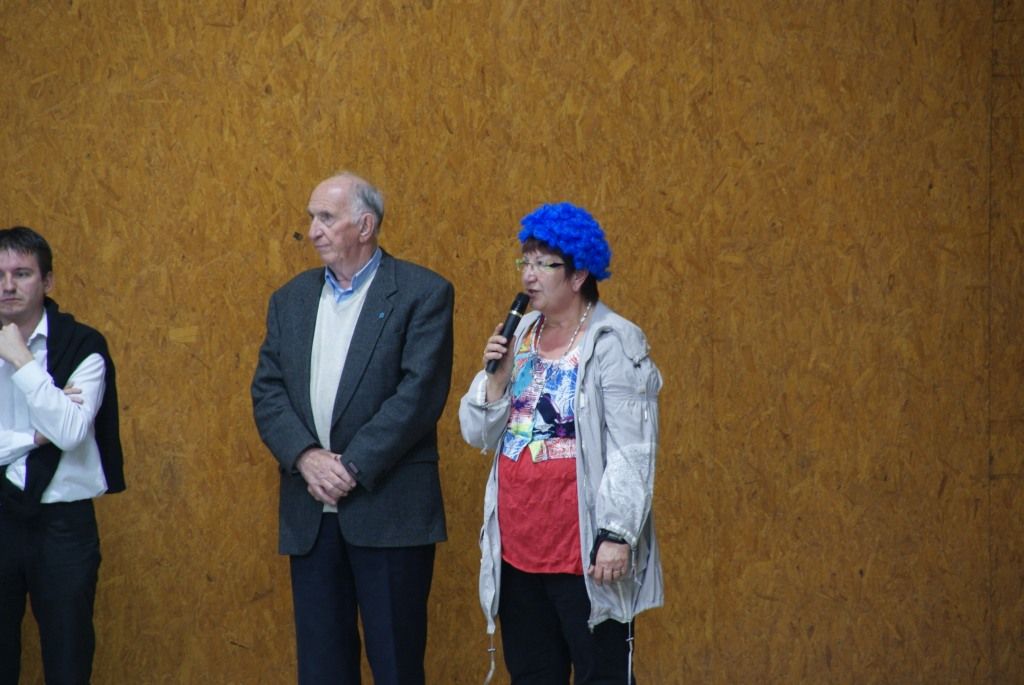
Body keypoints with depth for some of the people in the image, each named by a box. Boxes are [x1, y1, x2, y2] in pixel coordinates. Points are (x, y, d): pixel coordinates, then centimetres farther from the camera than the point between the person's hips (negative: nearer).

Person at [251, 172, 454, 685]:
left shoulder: (422, 294, -2)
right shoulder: (290, 300, 15)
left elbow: (421, 392, -11)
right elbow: (267, 392, 7)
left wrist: (352, 467, -16)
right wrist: (306, 457, -11)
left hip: (389, 508, -5)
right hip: (311, 515, 5)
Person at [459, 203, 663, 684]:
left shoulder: (614, 344, -8)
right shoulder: (520, 336, 12)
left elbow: (632, 451, -13)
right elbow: (478, 434, 11)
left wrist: (617, 535, -19)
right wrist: (498, 374, -5)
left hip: (583, 552, -7)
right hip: (517, 548, 7)